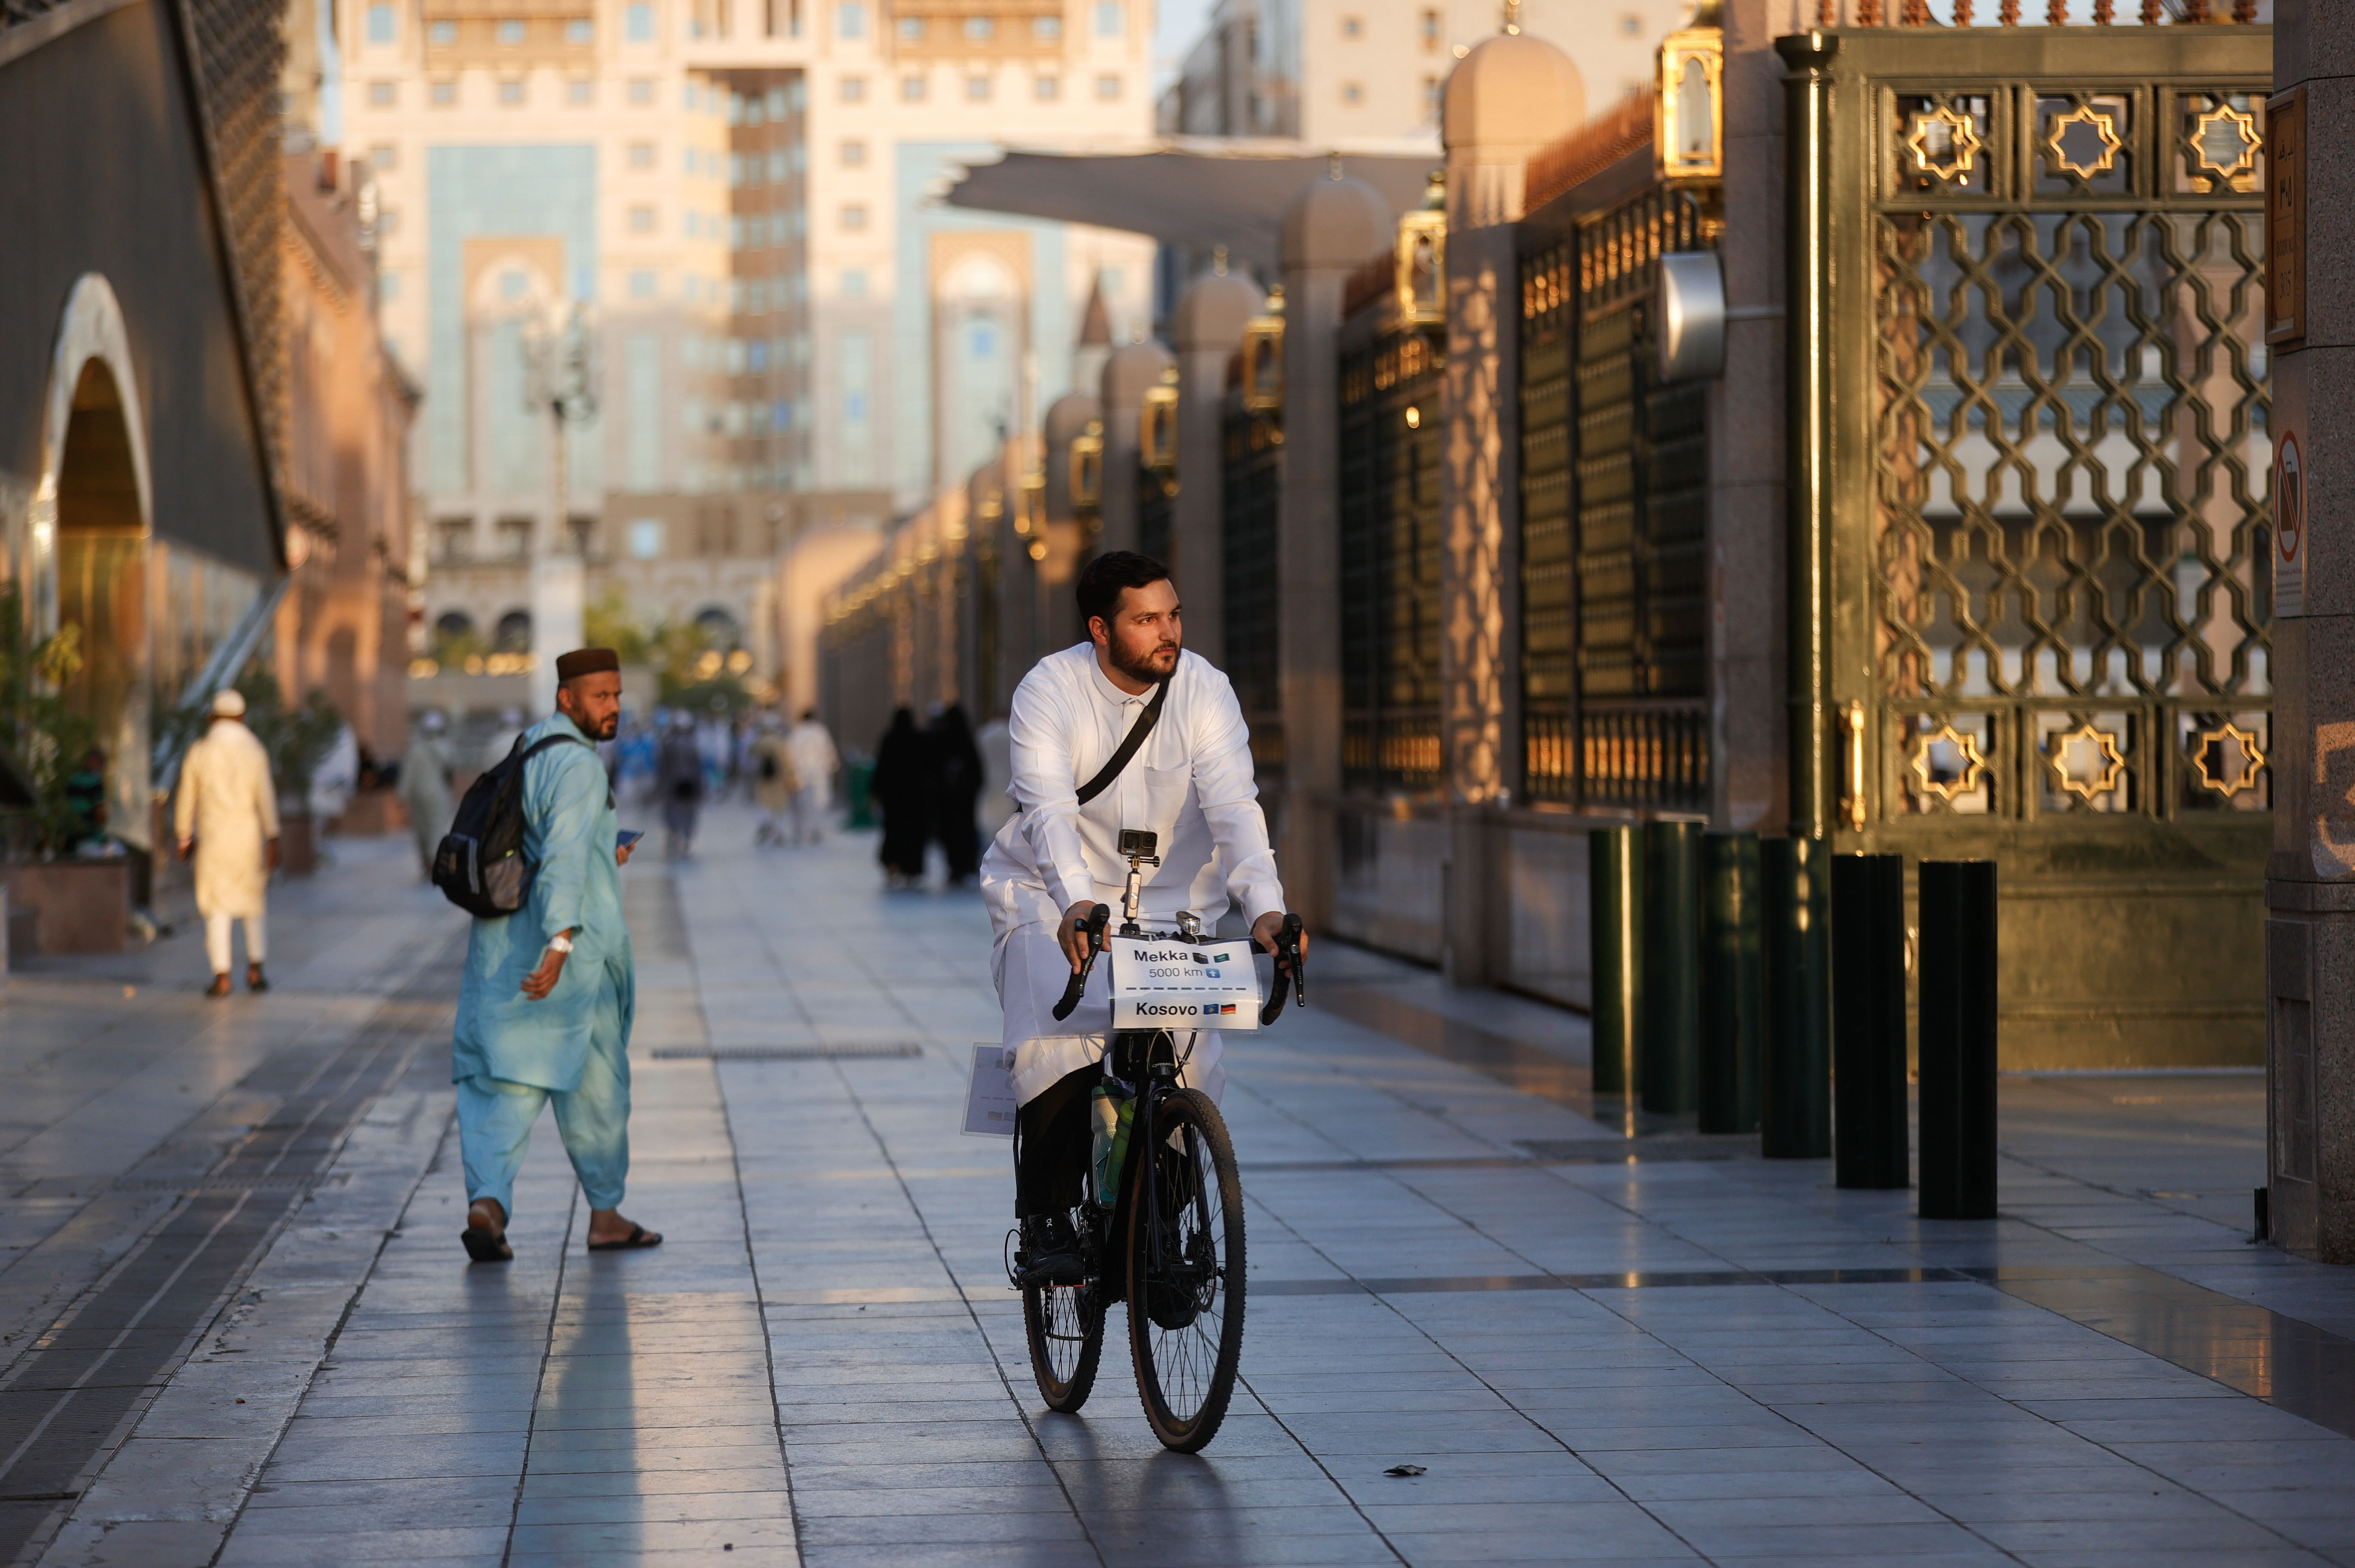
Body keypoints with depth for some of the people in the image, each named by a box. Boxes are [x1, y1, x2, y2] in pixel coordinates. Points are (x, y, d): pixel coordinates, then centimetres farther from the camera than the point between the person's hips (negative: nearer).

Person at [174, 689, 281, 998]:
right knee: (256, 903, 16)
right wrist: (273, 842, -7)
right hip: (249, 838, 0)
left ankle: (222, 976, -3)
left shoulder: (199, 753, -2)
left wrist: (185, 838, 14)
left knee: (217, 908, 4)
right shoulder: (255, 753, -6)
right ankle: (255, 970, 10)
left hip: (213, 838, 0)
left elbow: (186, 799, 2)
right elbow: (266, 799, -9)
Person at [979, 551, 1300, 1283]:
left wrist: (1265, 907, -39)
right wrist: (1075, 904, -50)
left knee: (1187, 1055, -17)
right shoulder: (1048, 693, -16)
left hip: (1170, 906, 2)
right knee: (1063, 1040, -27)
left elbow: (1234, 807, -22)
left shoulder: (1204, 691, -10)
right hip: (1055, 903, -2)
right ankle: (1045, 1220, -11)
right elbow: (1049, 811, -31)